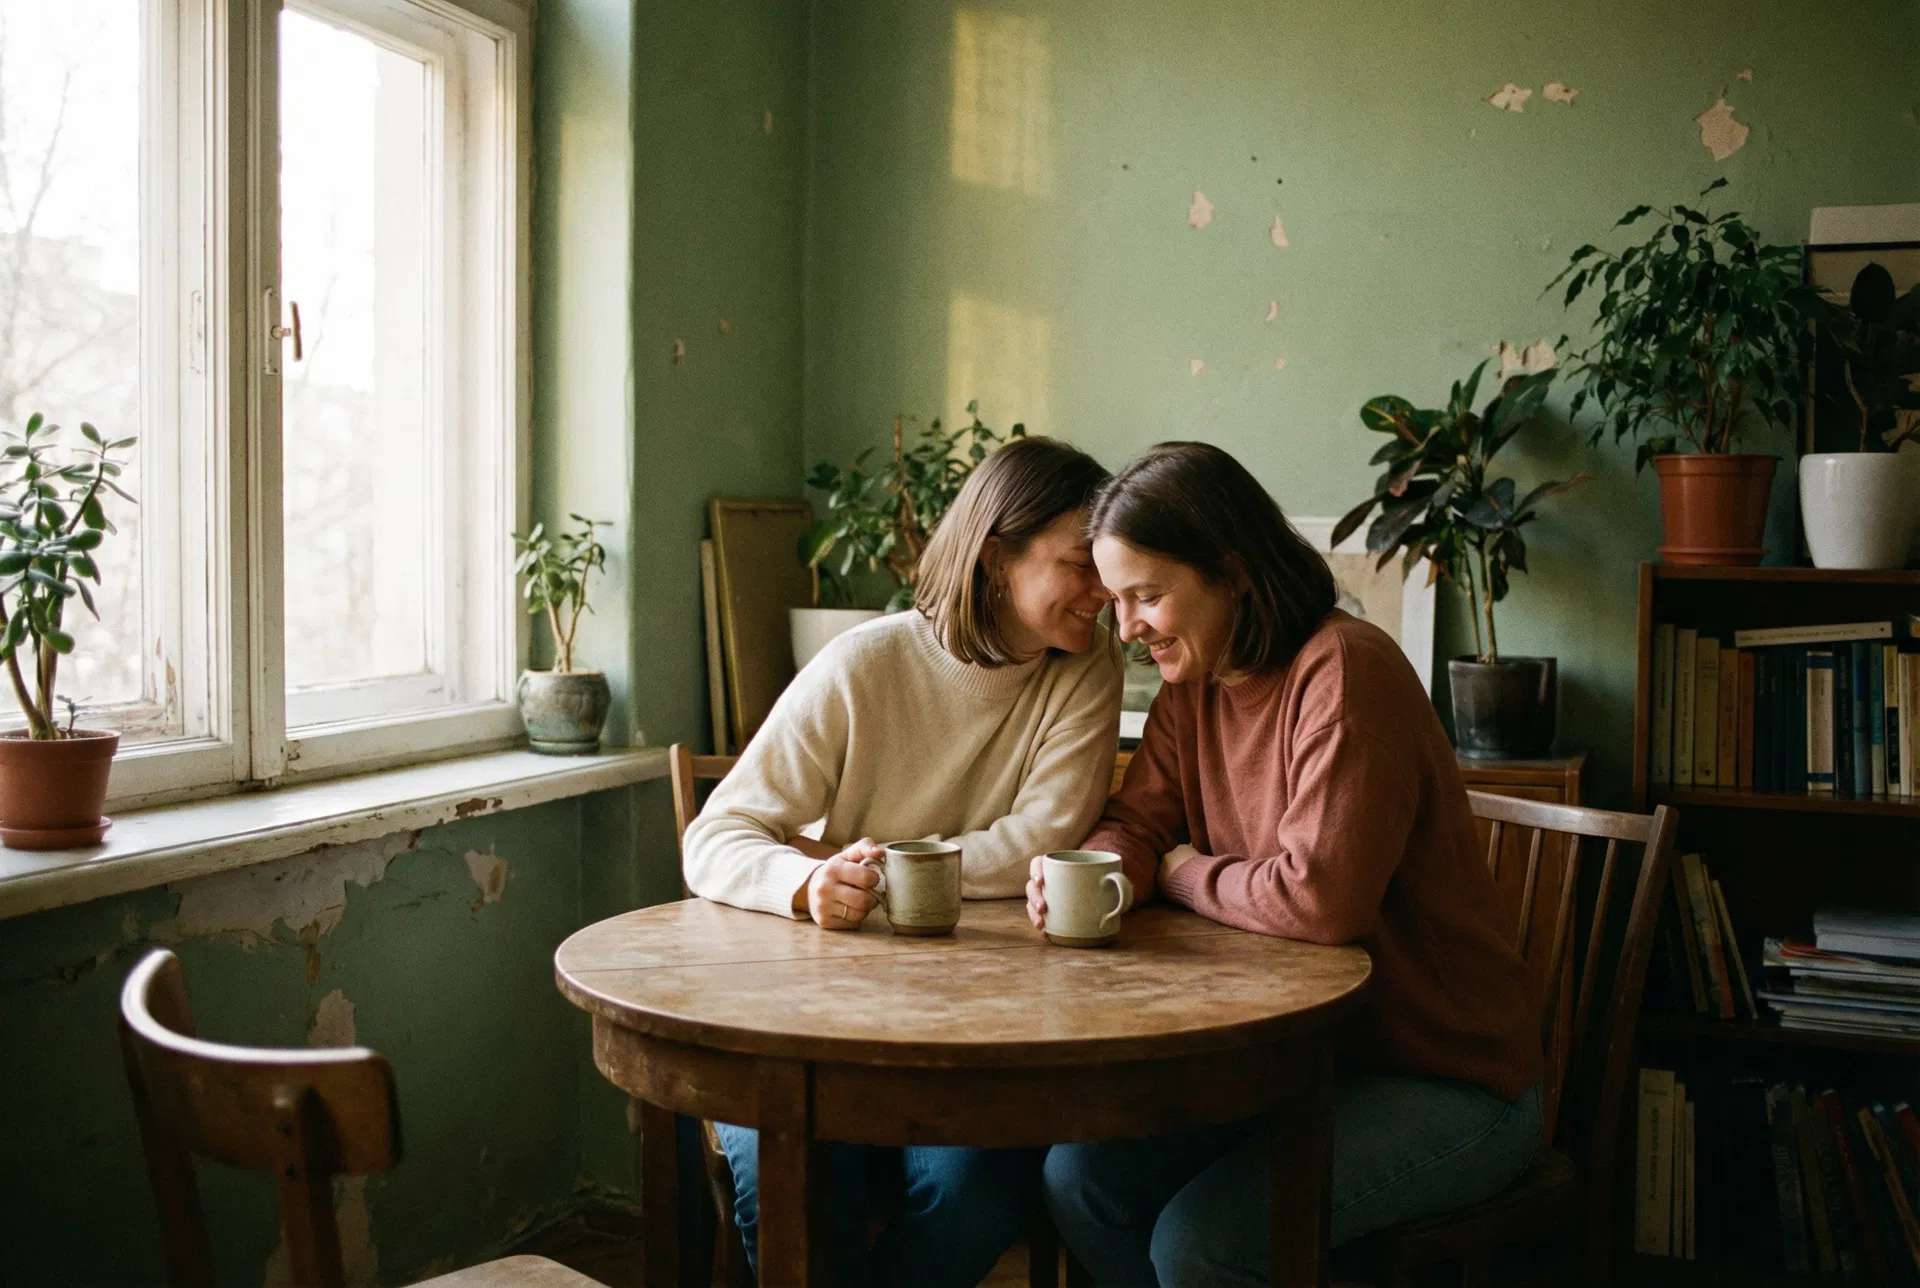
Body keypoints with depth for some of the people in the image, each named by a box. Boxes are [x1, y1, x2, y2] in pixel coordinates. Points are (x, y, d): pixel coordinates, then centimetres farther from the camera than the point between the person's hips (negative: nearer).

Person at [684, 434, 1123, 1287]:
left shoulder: (1085, 672, 0)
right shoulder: (861, 666, -6)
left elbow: (1041, 848, -11)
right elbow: (713, 842, -8)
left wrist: (863, 862, -14)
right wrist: (807, 884, -31)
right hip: (828, 995, -1)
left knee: (979, 1182, -28)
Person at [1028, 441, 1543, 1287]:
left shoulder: (1344, 675, -23)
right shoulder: (1192, 685, 5)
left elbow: (1321, 895, -30)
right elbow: (1136, 824, 6)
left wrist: (1184, 874, -12)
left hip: (1448, 1083, -8)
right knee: (1079, 1177, -4)